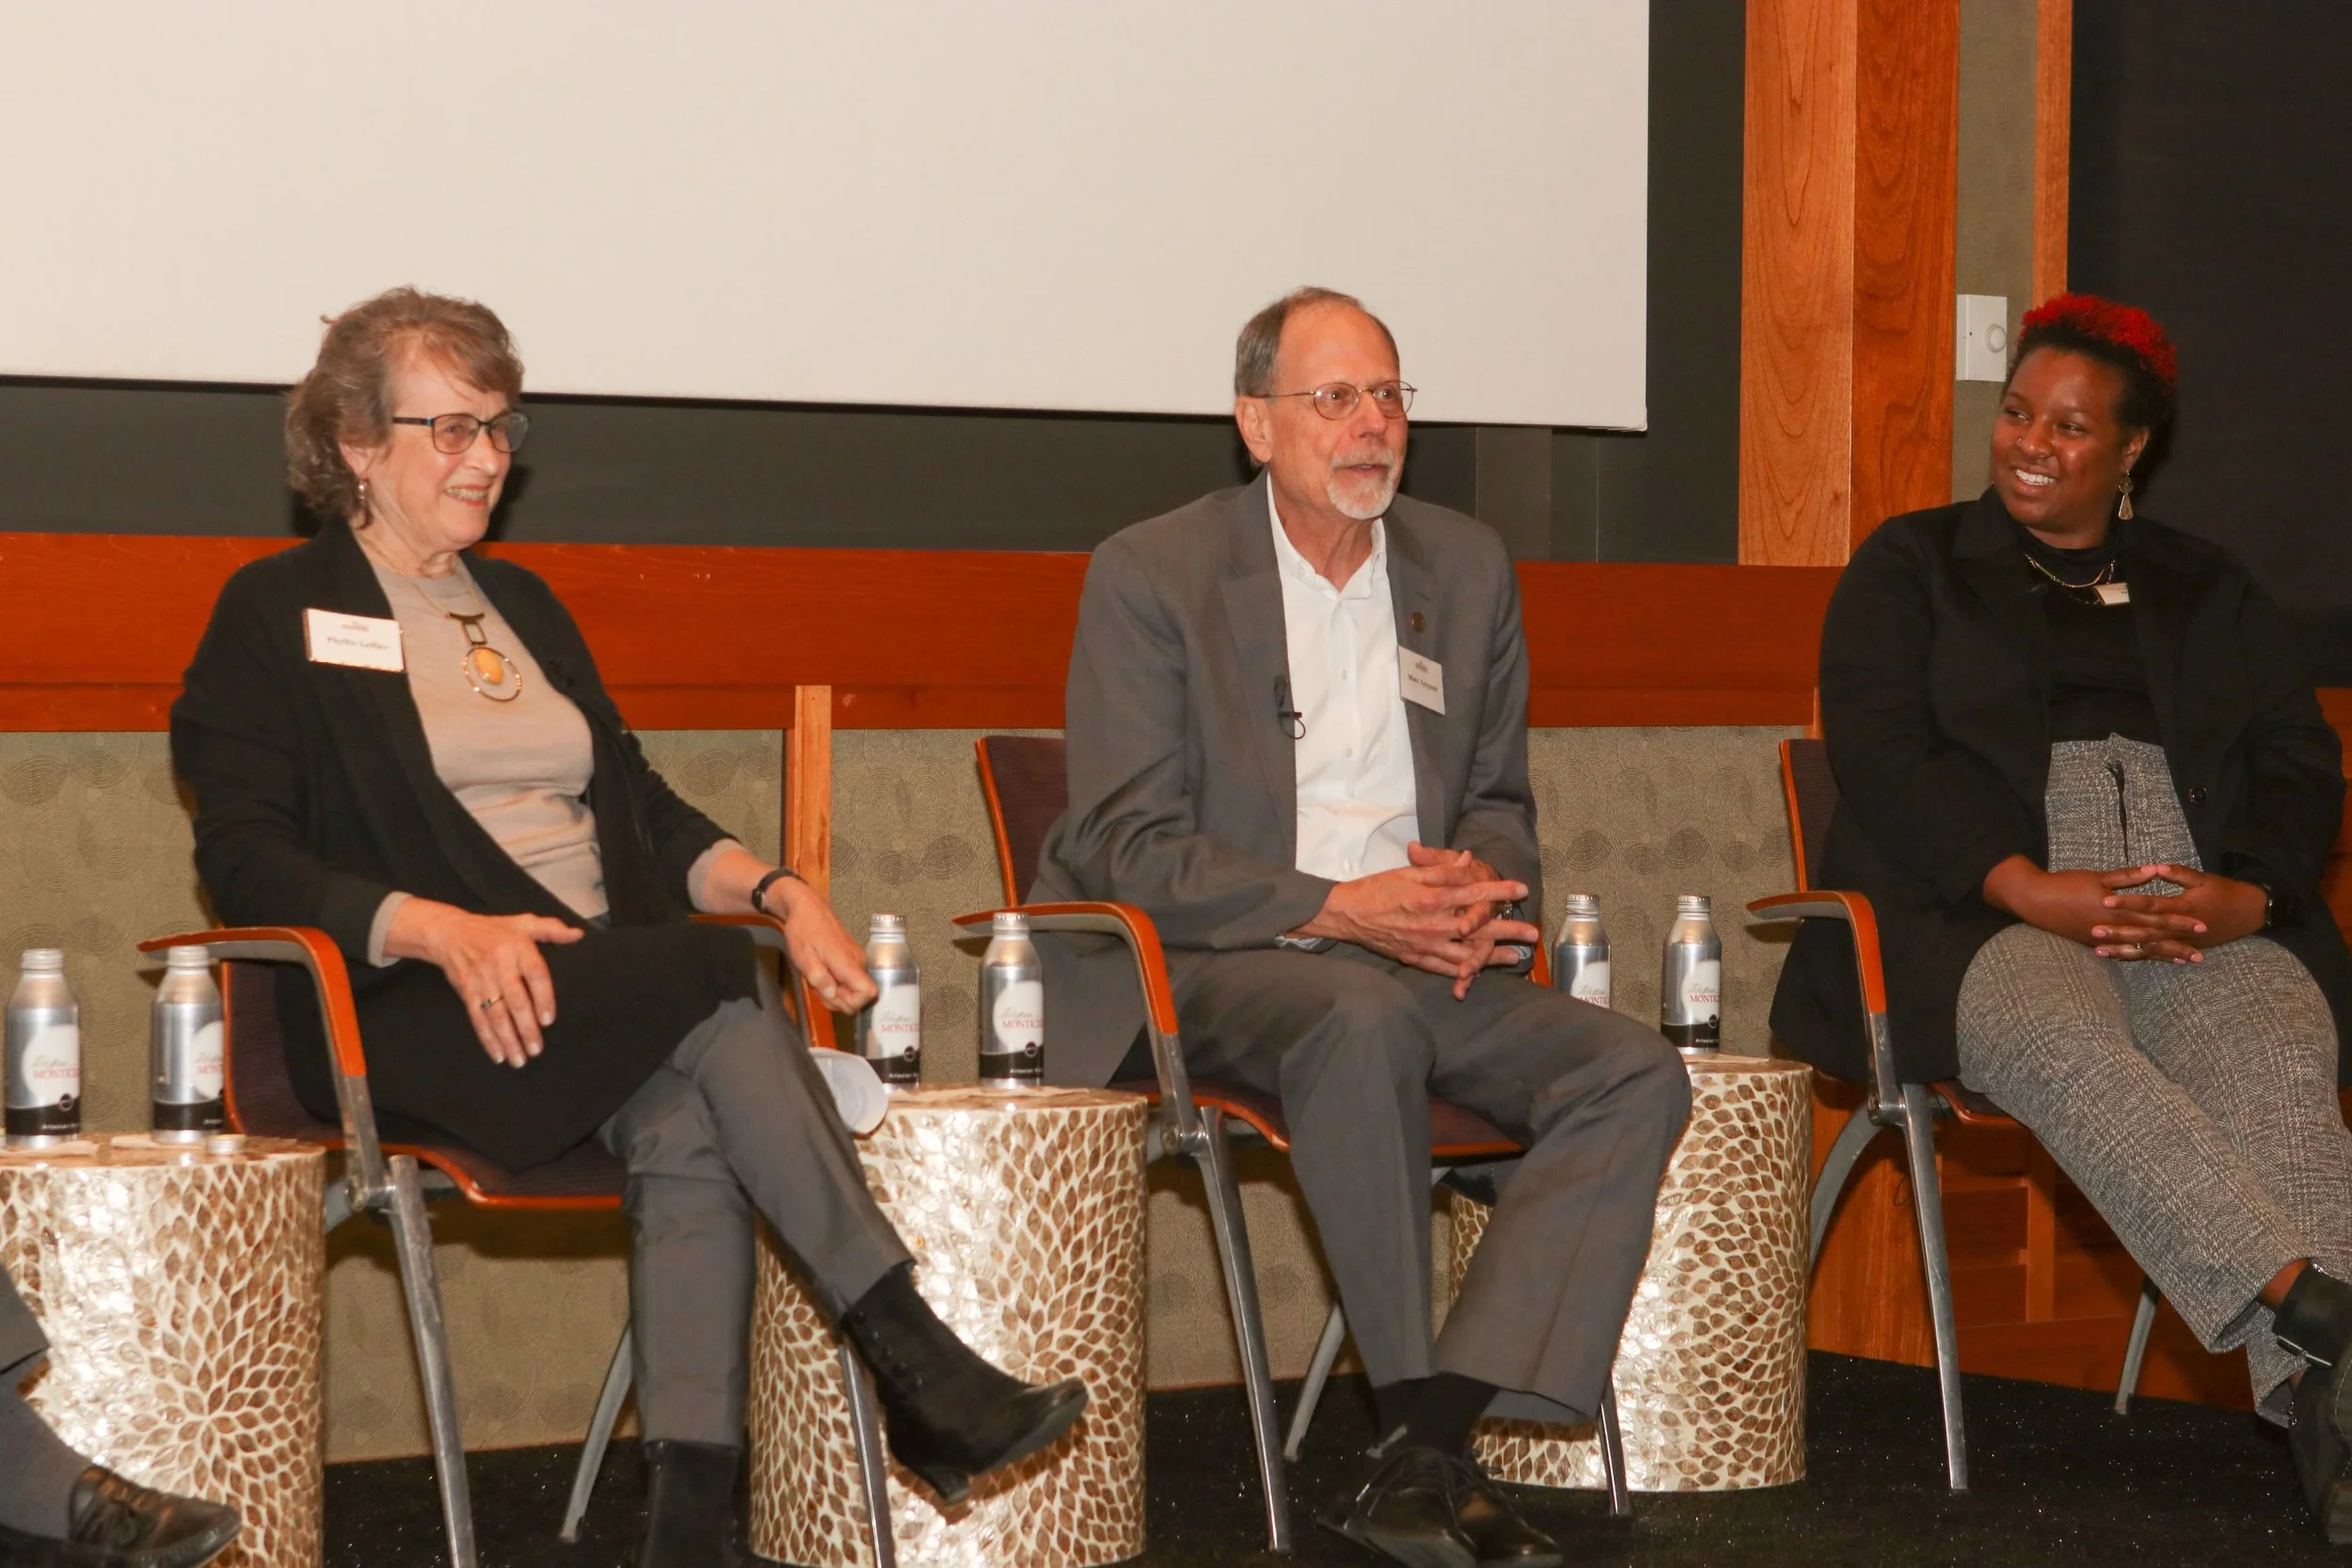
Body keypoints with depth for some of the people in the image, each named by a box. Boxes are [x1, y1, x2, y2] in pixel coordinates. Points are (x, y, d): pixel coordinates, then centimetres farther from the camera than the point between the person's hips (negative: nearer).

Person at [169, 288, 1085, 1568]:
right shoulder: (276, 616, 6)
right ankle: (912, 1360, -34)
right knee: (713, 973, -31)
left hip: (615, 994, 5)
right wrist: (447, 931, -22)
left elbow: (638, 806, 24)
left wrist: (774, 888, 2)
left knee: (690, 1120, -31)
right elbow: (244, 860, -6)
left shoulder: (522, 604, 26)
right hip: (416, 1017, -5)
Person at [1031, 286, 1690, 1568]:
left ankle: (1432, 1442, -29)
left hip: (1412, 959, 5)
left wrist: (1480, 888, -5)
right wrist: (1340, 908, -21)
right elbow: (1130, 846, -9)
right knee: (1365, 1017, -38)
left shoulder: (1468, 569, 14)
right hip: (1214, 966, -5)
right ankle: (1423, 1431, -28)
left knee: (1636, 1074, -19)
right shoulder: (1150, 575, -2)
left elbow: (1499, 799, 21)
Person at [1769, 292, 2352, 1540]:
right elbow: (1882, 757, 3)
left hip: (2203, 919, 2)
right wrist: (2027, 887, -13)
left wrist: (2245, 893, -8)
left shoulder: (2205, 591, 27)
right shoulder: (1912, 568, 19)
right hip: (1982, 918, -2)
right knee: (2066, 1049, -39)